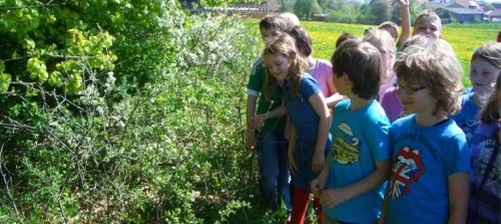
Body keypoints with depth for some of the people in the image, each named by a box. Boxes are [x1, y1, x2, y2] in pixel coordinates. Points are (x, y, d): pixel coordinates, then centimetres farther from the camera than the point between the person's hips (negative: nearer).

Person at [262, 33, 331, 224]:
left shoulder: (305, 82, -19)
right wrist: (290, 152, 10)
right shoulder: (285, 86, 3)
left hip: (319, 147, -7)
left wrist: (319, 152, -17)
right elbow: (295, 123, 9)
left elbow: (325, 117, -19)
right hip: (302, 147, 7)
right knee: (300, 192, 19)